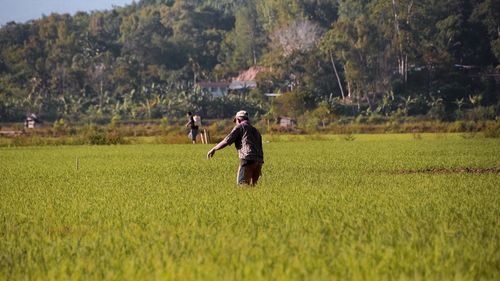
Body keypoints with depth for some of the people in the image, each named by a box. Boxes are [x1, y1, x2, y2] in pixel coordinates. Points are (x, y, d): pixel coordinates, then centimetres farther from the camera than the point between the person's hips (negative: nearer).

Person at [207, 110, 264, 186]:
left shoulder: (240, 127, 6)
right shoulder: (256, 131, 27)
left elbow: (226, 141, -3)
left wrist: (213, 149, 10)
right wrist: (259, 170, 26)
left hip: (248, 159, -7)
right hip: (259, 161, 7)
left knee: (241, 184, -11)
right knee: (253, 185, 11)